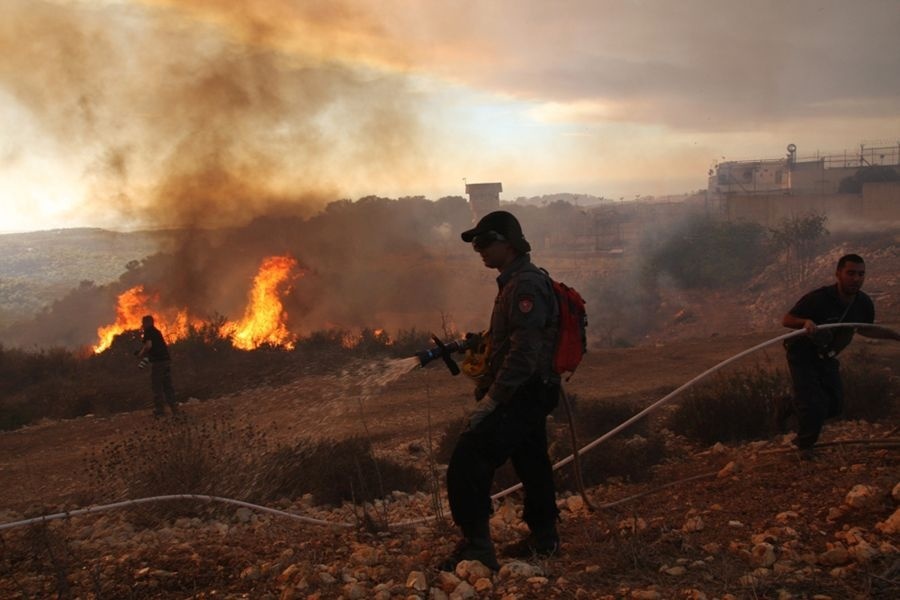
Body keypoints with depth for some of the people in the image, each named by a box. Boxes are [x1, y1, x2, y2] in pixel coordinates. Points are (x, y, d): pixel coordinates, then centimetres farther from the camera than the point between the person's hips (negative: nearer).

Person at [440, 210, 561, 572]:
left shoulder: (525, 286, -19)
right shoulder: (518, 282, 15)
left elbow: (524, 353, -27)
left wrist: (490, 399, -25)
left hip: (518, 398, -11)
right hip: (530, 396, 11)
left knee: (467, 465, -15)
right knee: (532, 465, 21)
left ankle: (477, 546, -12)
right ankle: (543, 538, 35)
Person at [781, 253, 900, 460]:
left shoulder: (864, 303, -10)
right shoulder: (818, 298, -29)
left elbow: (864, 329, 10)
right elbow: (786, 319, -24)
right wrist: (805, 322, -44)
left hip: (827, 357, 6)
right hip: (802, 355, -6)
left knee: (835, 404, 8)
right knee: (814, 404, -11)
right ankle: (805, 445, 17)